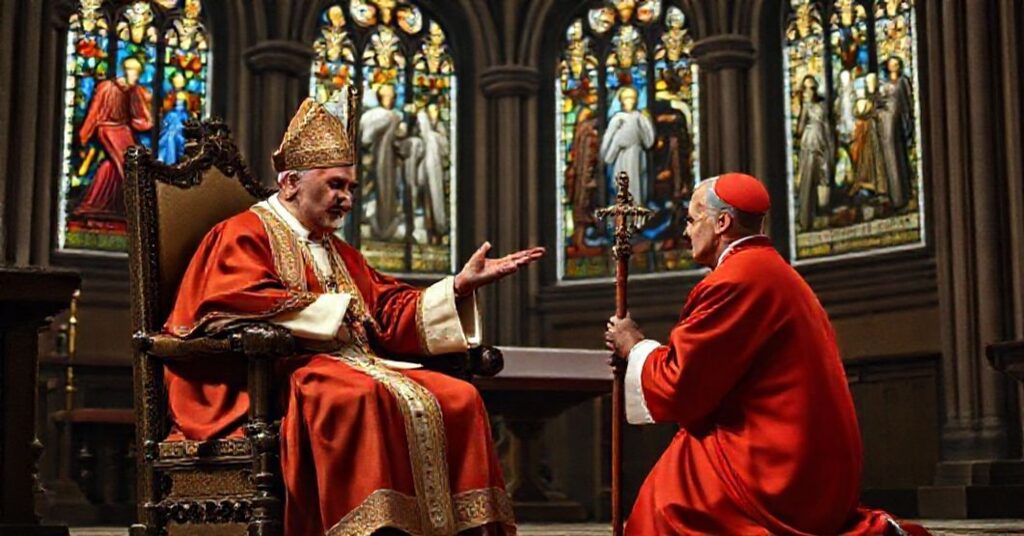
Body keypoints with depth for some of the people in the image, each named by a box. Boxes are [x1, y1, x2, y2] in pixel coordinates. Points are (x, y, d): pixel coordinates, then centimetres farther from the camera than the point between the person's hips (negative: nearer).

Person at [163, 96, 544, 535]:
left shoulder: (339, 252, 28)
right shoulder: (245, 234, 4)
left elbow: (390, 313, 22)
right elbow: (240, 303, -16)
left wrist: (461, 285, 10)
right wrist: (332, 310, -12)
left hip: (354, 363, 8)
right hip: (283, 373, -8)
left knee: (458, 398, -11)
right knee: (363, 397, -38)